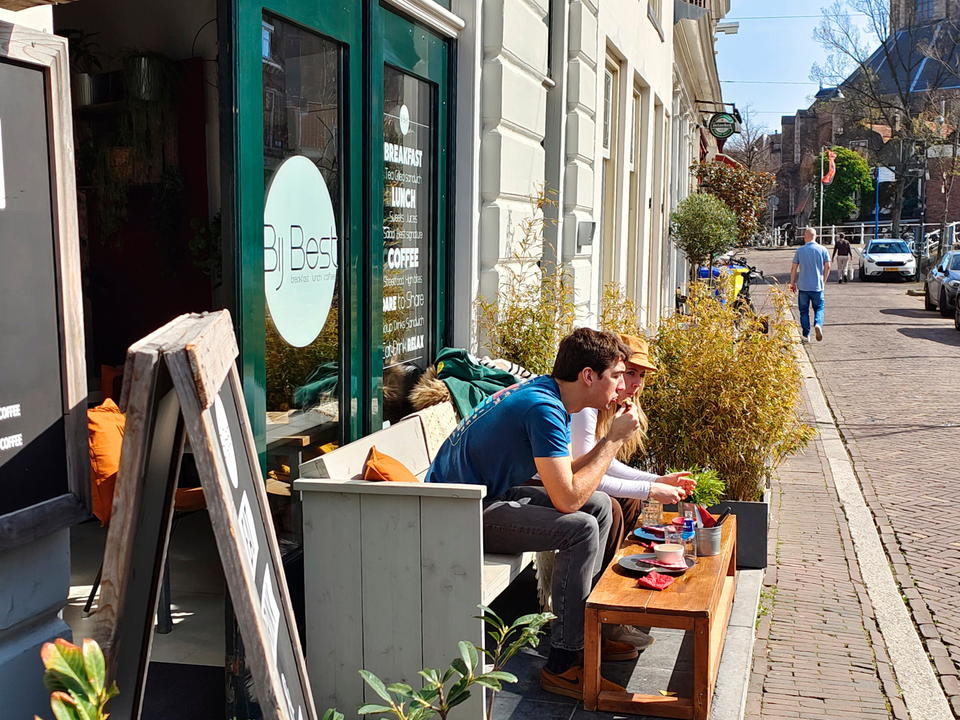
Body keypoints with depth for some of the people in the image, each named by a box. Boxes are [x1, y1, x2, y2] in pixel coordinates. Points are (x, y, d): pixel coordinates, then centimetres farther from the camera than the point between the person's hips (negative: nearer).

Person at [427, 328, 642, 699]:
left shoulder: (545, 393, 7)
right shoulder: (544, 408, -24)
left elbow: (562, 476, 10)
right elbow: (567, 499, -26)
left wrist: (611, 437, 1)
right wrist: (614, 440, -17)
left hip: (488, 492, 11)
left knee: (599, 505, 10)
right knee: (580, 528, -22)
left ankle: (584, 632, 18)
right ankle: (562, 665, -12)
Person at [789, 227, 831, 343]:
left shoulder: (800, 250, -2)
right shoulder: (822, 249, -1)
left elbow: (794, 268, -1)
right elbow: (827, 267, 1)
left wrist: (792, 283, 9)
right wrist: (823, 280, 15)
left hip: (803, 286, 0)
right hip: (817, 286, 1)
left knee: (804, 311, 8)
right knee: (819, 308, 13)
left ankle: (806, 335, 6)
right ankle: (818, 324, -16)